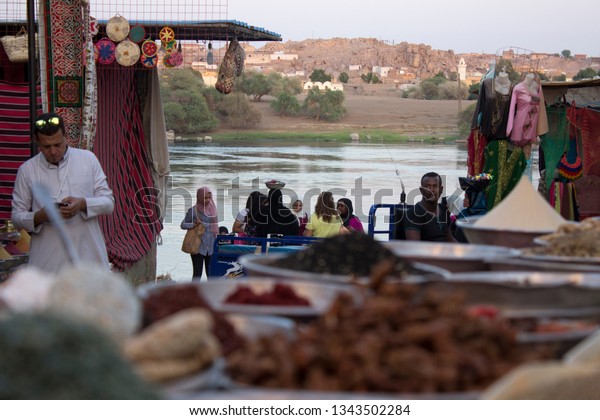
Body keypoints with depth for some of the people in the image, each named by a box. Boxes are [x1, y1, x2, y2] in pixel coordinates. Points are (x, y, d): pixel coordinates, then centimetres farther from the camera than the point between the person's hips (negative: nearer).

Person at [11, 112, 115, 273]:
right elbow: (16, 216, 5)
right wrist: (39, 216, -17)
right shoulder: (26, 170, 1)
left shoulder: (88, 159, 2)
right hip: (48, 264, 0)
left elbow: (108, 202, 3)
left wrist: (83, 204, -17)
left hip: (88, 258, 1)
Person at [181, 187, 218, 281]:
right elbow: (183, 224, -1)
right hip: (198, 247, -4)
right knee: (197, 273, -2)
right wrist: (194, 224, -19)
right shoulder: (193, 210, -5)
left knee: (211, 273, 7)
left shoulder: (212, 208, 9)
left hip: (211, 247, 4)